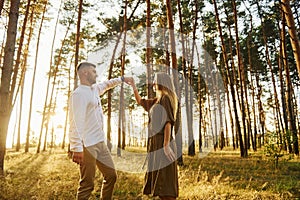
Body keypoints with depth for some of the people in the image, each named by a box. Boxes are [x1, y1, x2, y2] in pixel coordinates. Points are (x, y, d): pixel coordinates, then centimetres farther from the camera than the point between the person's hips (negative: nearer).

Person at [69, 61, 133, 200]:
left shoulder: (94, 89, 15)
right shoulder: (79, 93, -13)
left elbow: (107, 84, 38)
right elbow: (76, 122, -21)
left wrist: (122, 79, 38)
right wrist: (77, 148, -26)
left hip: (100, 143, 9)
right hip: (87, 146, -9)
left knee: (111, 175, 13)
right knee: (87, 184, -3)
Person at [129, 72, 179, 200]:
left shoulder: (165, 99, -9)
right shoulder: (157, 101, 17)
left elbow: (168, 122, -18)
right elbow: (140, 102, 32)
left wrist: (166, 145, -24)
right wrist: (133, 86, 25)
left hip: (162, 143, -9)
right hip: (156, 143, 9)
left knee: (164, 179, -7)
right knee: (160, 180, 12)